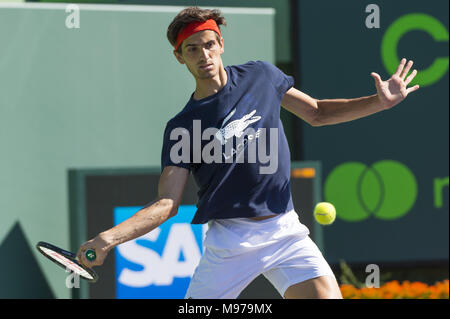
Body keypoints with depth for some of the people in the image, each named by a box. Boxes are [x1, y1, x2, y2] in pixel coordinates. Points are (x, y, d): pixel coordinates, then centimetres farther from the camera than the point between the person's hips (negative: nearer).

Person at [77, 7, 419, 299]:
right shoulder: (182, 128, -1)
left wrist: (379, 102, 6)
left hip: (285, 231, 1)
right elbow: (167, 203, -5)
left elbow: (316, 113, 18)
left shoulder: (260, 75, 5)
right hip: (229, 241, -1)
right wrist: (110, 237, -19)